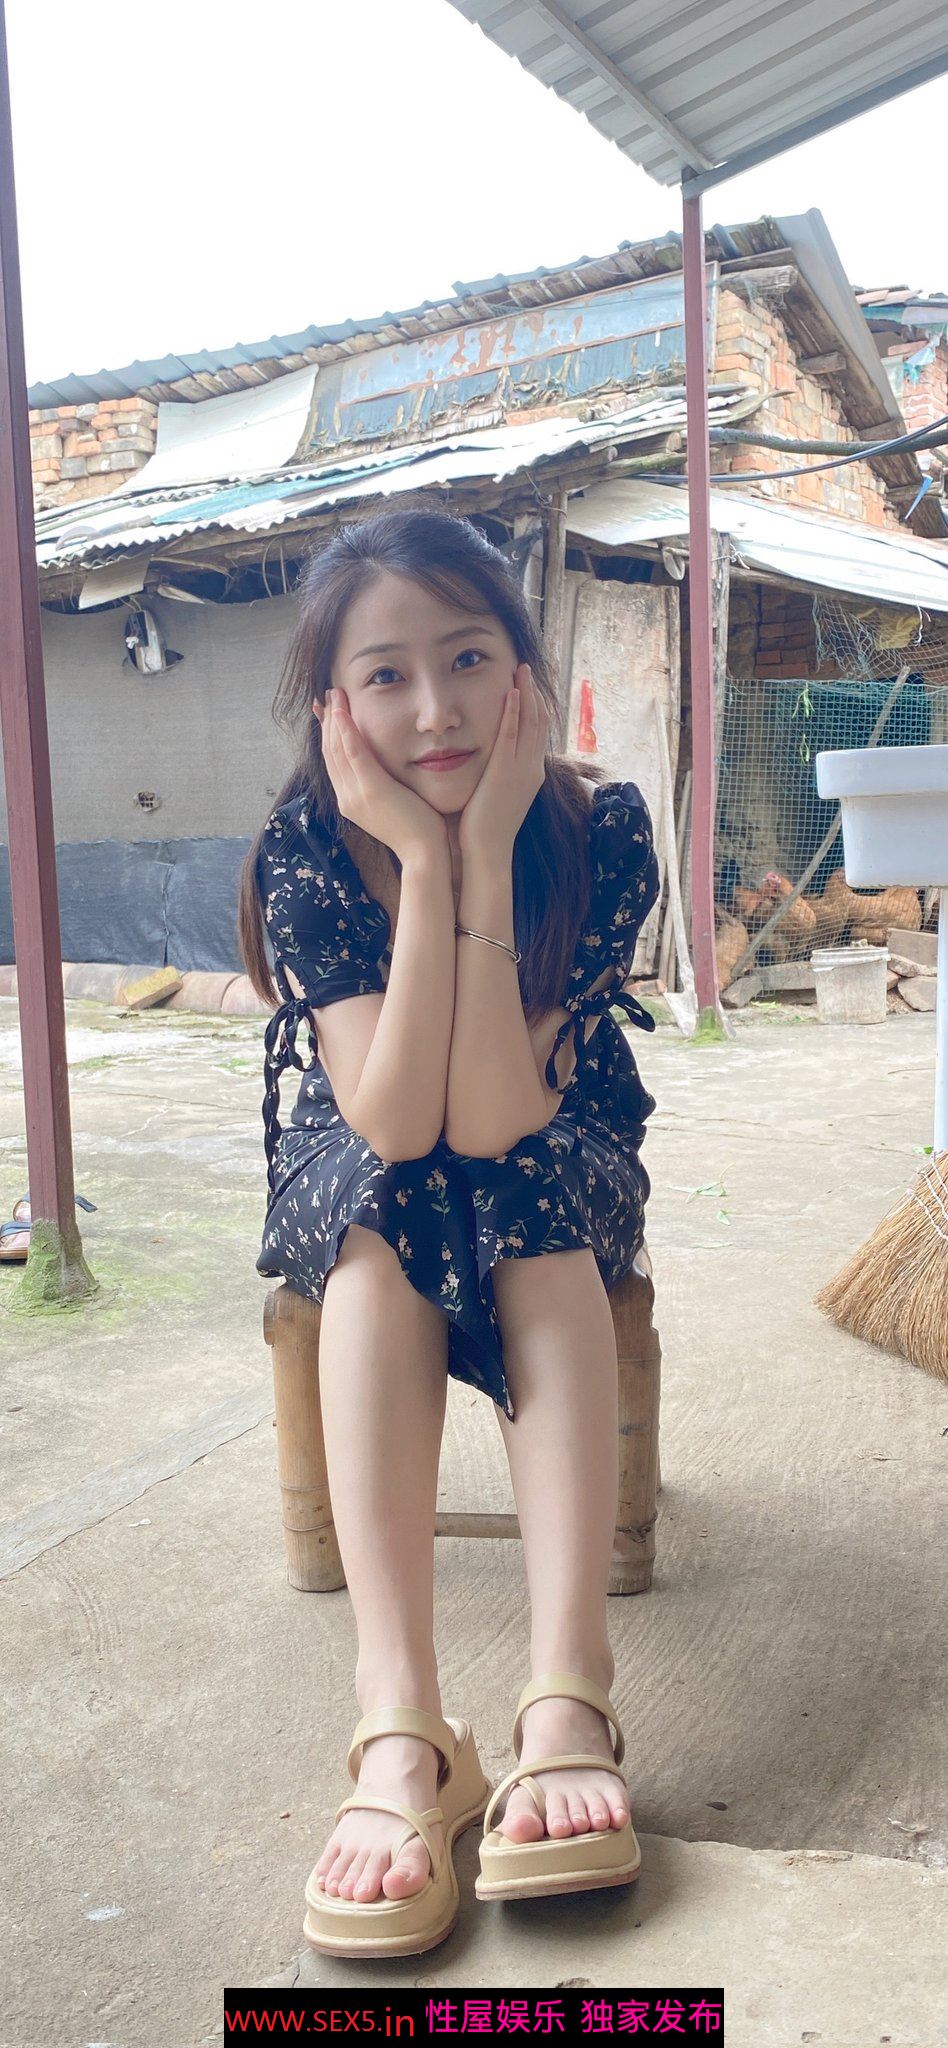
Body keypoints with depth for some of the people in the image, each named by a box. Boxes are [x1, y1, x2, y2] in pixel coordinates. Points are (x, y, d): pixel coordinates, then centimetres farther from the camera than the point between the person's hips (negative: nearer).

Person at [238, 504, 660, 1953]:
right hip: (358, 1177, 0)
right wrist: (424, 862, -37)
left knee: (528, 1200, -34)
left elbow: (493, 1119, -31)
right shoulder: (306, 847, -22)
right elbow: (390, 1120, -32)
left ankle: (567, 1687, -39)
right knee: (376, 1211, -34)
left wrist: (487, 851, -36)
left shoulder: (601, 827, -24)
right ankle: (398, 1717, -39)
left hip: (560, 1161, 0)